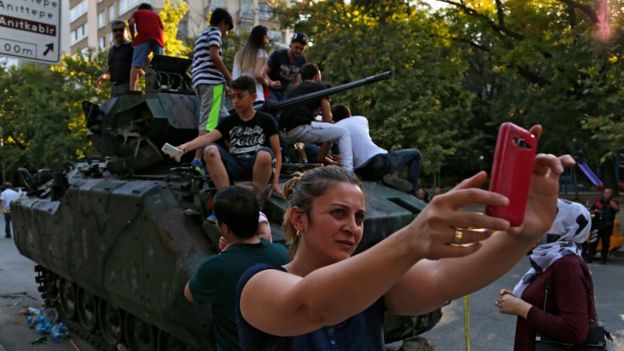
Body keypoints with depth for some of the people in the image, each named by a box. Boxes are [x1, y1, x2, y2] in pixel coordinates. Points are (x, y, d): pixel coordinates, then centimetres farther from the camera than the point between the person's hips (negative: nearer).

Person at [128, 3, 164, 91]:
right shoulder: (156, 15, 35)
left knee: (136, 65, -10)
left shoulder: (137, 12, 27)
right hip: (159, 38, 3)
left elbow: (131, 23, 7)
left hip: (144, 37, -3)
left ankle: (132, 90, -22)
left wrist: (133, 37, 18)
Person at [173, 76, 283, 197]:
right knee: (210, 150, -22)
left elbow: (277, 153, 4)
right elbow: (208, 137, -8)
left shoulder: (266, 120, 5)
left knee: (265, 155, -36)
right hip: (235, 168, 2)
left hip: (258, 168, -2)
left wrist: (275, 182, -6)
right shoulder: (228, 121, 10)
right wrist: (185, 147, -27)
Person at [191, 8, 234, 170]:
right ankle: (198, 160, -20)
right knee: (209, 122, -14)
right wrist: (230, 79, -10)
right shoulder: (214, 31, 2)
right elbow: (214, 56, -13)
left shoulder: (202, 35, 29)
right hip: (212, 80, -9)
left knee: (223, 119, 14)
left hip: (199, 81, 9)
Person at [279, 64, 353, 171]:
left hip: (284, 133, 8)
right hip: (300, 128, -7)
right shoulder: (320, 87, 12)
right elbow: (327, 119, 9)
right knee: (344, 132, 5)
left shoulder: (294, 90, 29)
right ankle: (348, 172, -7)